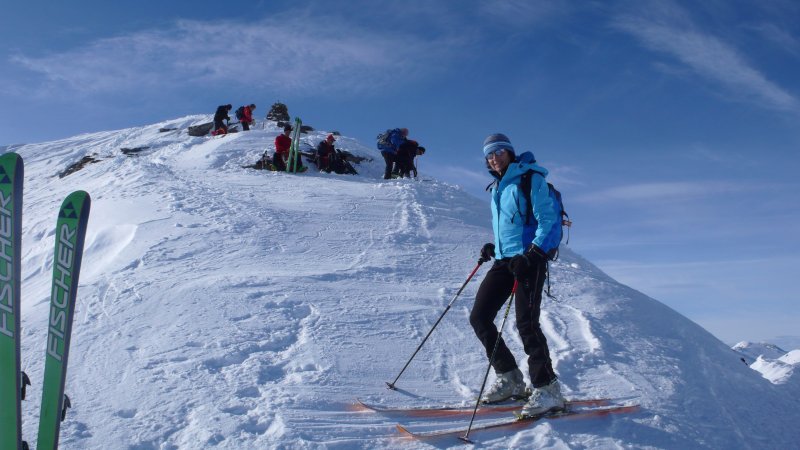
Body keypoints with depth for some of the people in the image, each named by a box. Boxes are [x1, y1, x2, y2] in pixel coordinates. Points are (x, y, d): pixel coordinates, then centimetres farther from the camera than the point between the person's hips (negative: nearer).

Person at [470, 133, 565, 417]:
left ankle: (547, 390, -3)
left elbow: (548, 221, -11)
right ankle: (509, 380, 12)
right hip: (504, 260, 8)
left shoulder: (531, 179, -4)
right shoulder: (498, 188, 20)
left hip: (529, 259, -8)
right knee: (479, 318, 1)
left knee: (526, 323, -15)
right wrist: (494, 247, 13)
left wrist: (532, 254, -23)